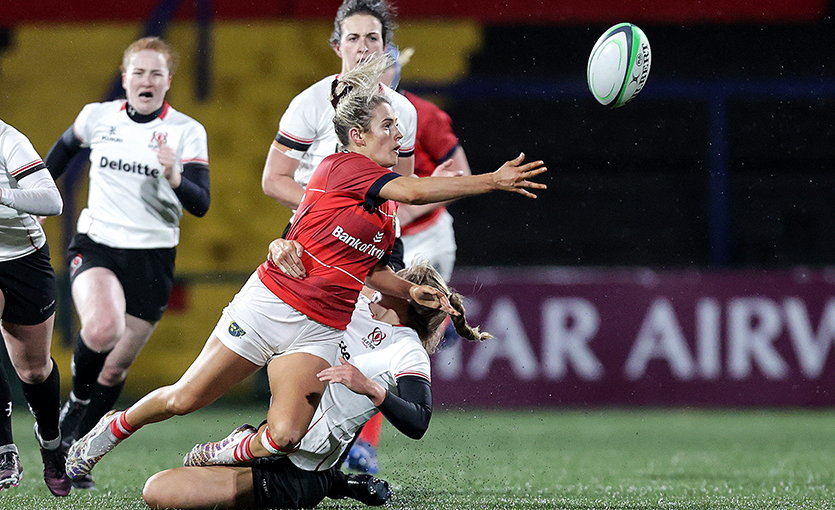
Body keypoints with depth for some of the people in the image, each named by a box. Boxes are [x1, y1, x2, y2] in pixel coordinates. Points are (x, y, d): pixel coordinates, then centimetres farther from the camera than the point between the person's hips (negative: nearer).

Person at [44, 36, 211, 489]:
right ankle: (75, 401, -2)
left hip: (151, 258, 1)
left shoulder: (187, 132, -5)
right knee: (103, 329, -31)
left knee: (116, 367, 6)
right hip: (95, 245, 0)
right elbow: (66, 146, 23)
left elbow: (200, 205, -13)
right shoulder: (97, 117, 0)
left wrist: (174, 177, -32)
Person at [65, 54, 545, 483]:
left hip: (320, 332, 6)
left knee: (285, 437, -15)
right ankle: (111, 431, 27)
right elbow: (416, 190, -24)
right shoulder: (342, 167, -12)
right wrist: (492, 181, -27)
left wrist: (411, 290, 3)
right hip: (271, 303, -6)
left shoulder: (387, 211, 12)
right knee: (185, 399, 0)